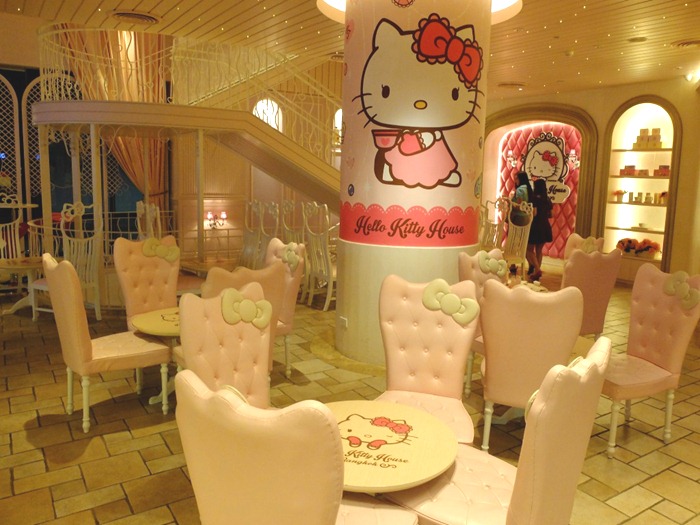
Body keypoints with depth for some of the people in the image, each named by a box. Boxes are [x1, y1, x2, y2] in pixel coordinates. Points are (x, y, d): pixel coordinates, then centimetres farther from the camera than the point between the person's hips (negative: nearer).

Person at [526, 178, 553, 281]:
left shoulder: (535, 198, -12)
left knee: (530, 249, 3)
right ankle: (536, 272, 15)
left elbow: (534, 213, -20)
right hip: (545, 227, 6)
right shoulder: (548, 199, 8)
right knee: (539, 250, 14)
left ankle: (537, 269, -15)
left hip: (535, 226, -6)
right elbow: (550, 215, 13)